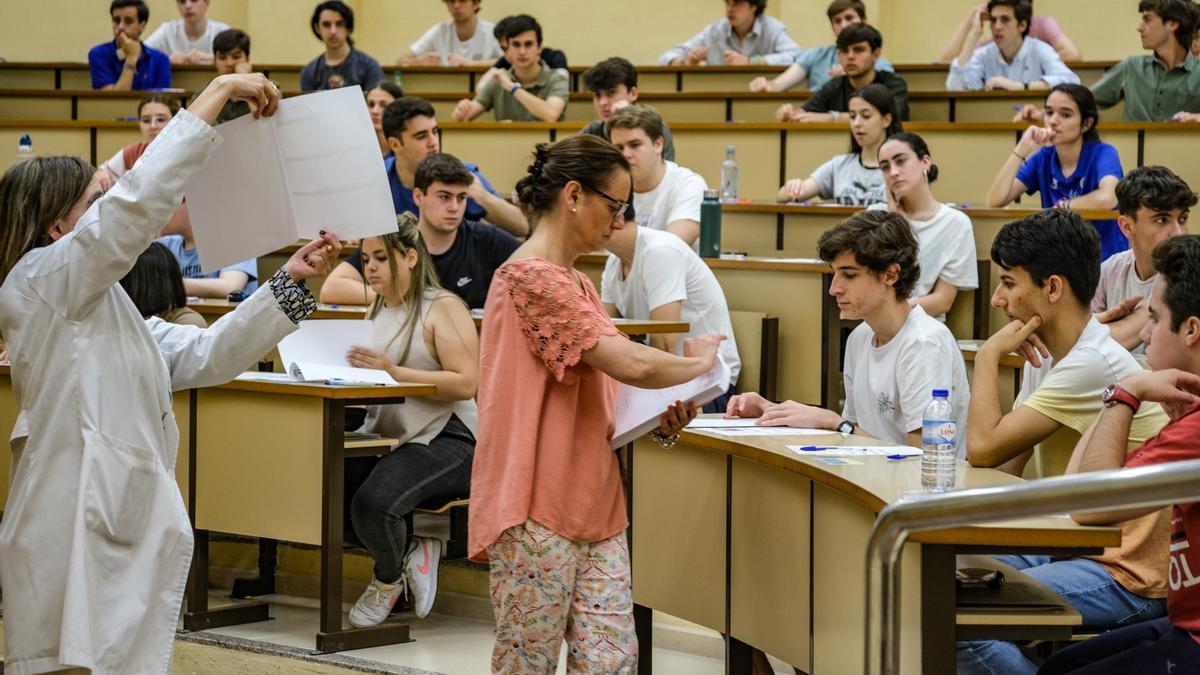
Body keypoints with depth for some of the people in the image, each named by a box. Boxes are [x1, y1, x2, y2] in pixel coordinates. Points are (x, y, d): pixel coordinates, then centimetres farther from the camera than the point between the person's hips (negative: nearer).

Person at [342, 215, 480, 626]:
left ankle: (388, 578, 4)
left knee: (373, 502, -32)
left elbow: (465, 383, -16)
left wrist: (393, 371, -23)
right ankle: (409, 551, 4)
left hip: (444, 440, -8)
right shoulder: (378, 310, 18)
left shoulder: (443, 307, -7)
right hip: (384, 437, 8)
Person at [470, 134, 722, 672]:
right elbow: (629, 364, -22)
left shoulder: (576, 284, 18)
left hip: (593, 505, 9)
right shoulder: (532, 277, -14)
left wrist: (655, 421, 4)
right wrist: (698, 363, -4)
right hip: (537, 511, -9)